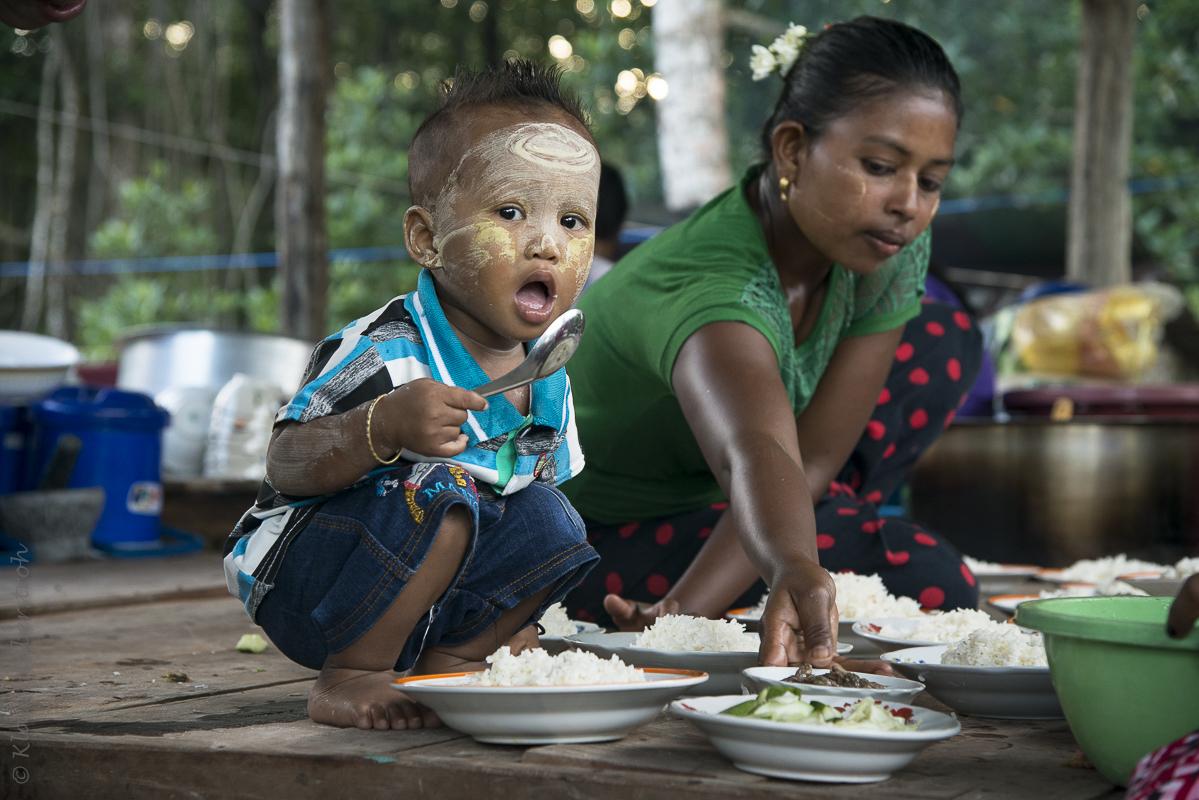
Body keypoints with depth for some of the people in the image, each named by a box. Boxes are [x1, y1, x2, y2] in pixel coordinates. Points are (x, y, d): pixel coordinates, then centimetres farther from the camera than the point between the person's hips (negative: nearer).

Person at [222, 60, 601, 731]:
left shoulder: (548, 381, 0)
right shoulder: (383, 352, -22)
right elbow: (287, 464, -26)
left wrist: (513, 607, 4)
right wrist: (383, 428, -42)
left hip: (423, 599, 7)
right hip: (302, 584, -7)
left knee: (548, 523, -7)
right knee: (437, 491, -30)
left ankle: (449, 659, 1)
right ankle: (351, 672, -15)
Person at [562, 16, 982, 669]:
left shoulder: (889, 246, -15)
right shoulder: (711, 288, -37)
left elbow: (816, 455, -18)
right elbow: (756, 452, -58)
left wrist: (688, 609, -30)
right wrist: (793, 573, -80)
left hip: (698, 490, 8)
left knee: (946, 343, 3)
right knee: (926, 581, -23)